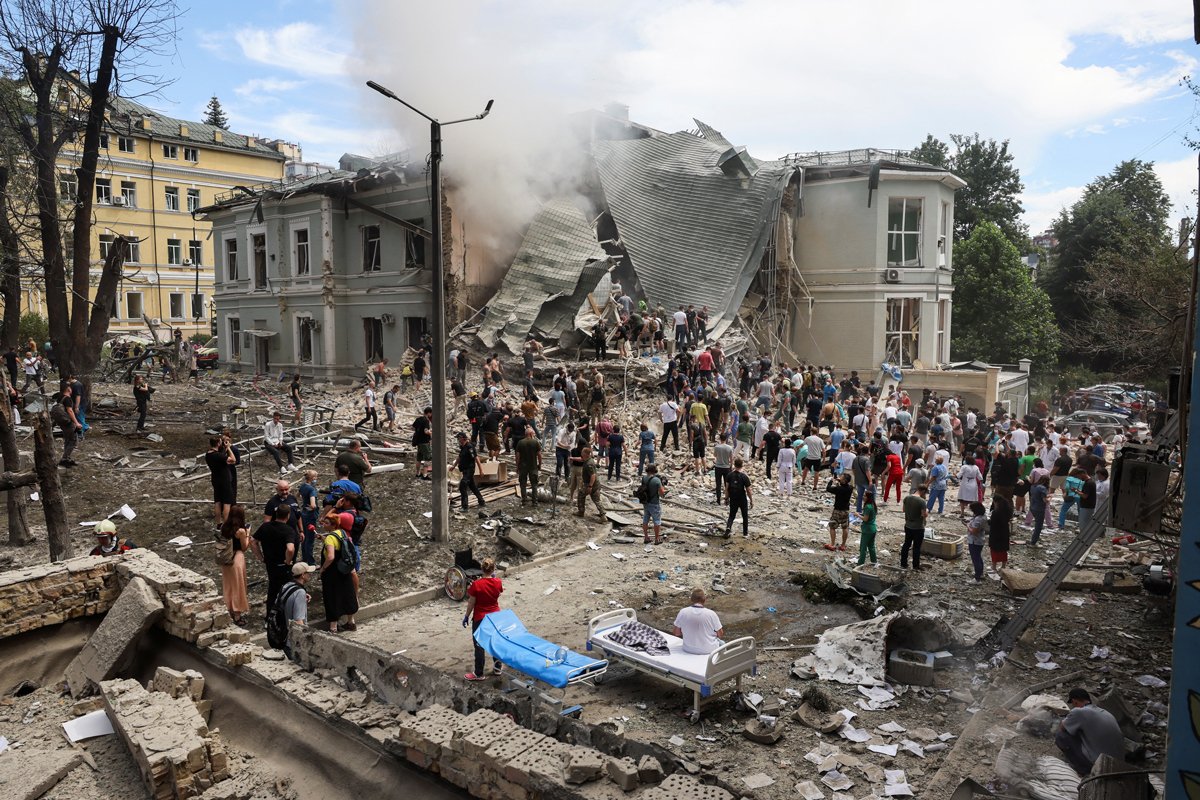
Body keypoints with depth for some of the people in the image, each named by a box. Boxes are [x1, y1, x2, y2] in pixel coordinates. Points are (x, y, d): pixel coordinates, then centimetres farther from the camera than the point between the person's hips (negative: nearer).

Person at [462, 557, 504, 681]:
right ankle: (497, 667, 34)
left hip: (480, 618, -4)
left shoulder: (476, 584, -21)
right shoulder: (497, 582, -11)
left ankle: (478, 674, 17)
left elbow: (471, 603, -13)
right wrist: (494, 577, 9)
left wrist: (466, 616, 1)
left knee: (479, 646, 9)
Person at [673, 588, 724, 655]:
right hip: (708, 650, -3)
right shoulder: (711, 614, -18)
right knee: (722, 643, 31)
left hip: (688, 649, 3)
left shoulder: (682, 612, -12)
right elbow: (720, 634, -8)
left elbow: (677, 633, -3)